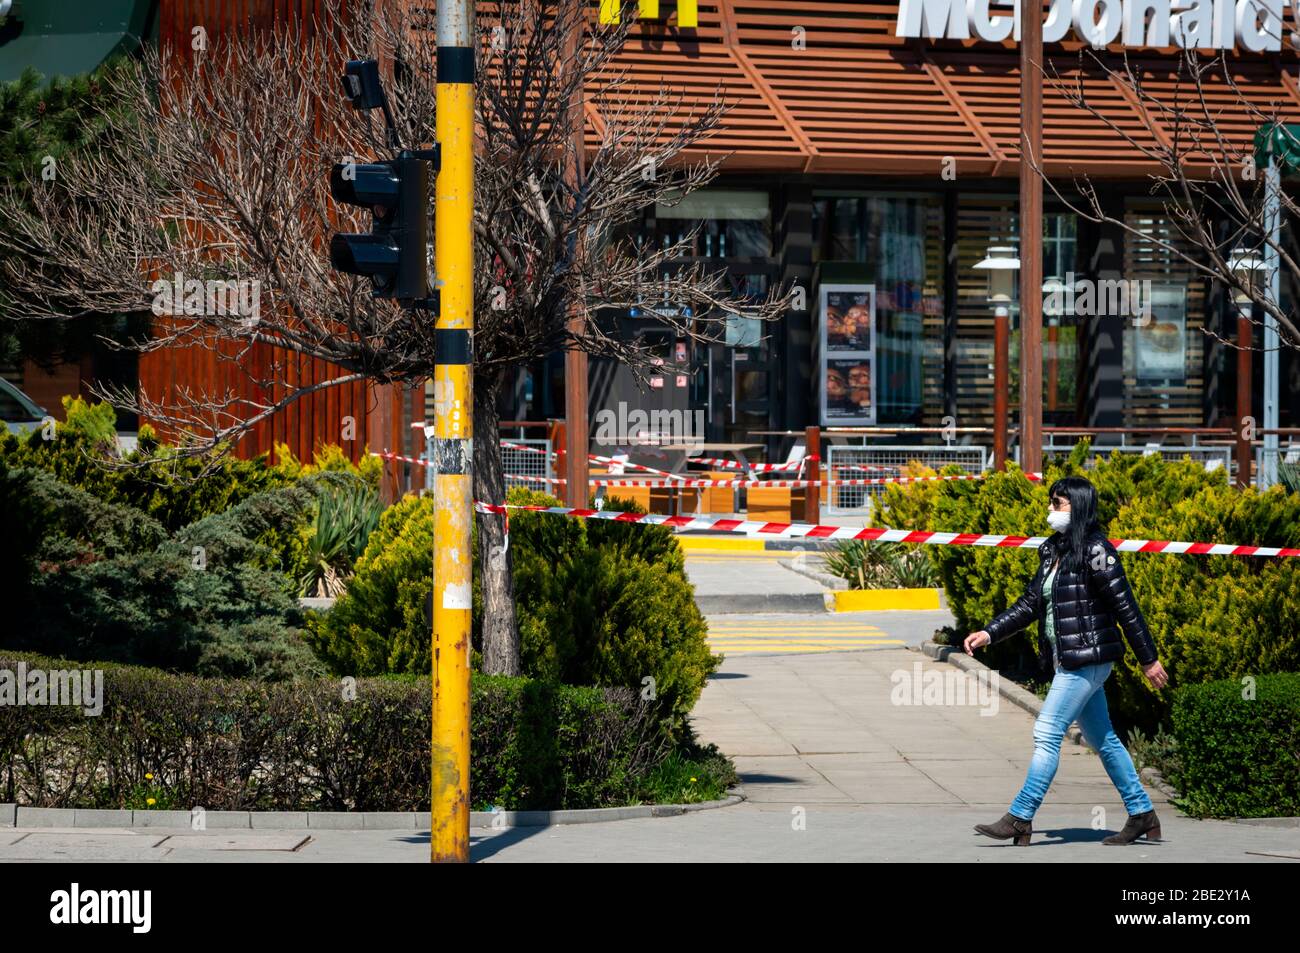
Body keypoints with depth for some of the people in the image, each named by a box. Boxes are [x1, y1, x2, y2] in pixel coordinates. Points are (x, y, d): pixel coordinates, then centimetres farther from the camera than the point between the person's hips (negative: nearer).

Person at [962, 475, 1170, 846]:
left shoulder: (1095, 552, -15)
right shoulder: (1053, 550, 11)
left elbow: (1126, 607, -13)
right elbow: (1030, 604, 15)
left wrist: (1148, 659, -11)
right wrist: (989, 634, 6)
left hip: (1087, 659, -9)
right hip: (1070, 660, 9)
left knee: (1047, 733, -9)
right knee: (1102, 738, 13)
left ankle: (1020, 818, -6)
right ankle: (1142, 815, 21)